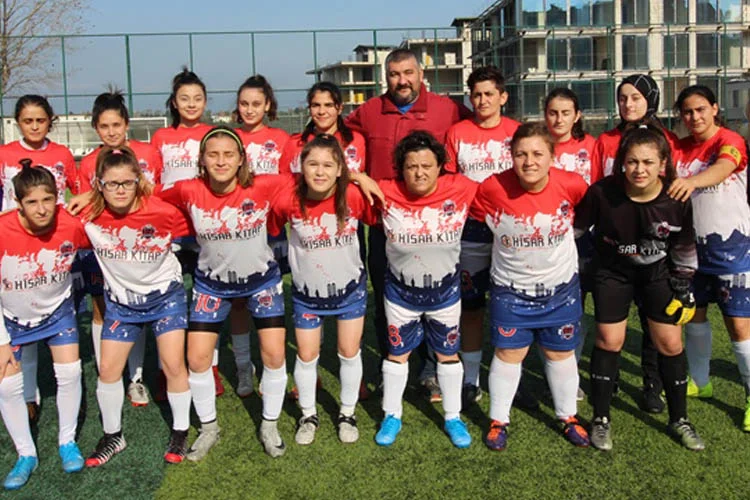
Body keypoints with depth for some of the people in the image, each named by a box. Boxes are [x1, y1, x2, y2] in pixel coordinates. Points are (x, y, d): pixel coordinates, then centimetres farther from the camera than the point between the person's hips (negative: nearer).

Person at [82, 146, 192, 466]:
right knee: (108, 369, 4)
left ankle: (180, 432, 17)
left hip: (164, 294, -2)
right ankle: (112, 436, 25)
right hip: (120, 301, 2)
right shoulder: (90, 218, -17)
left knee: (173, 365, -4)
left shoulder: (162, 212, -23)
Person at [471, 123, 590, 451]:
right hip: (511, 289, -1)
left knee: (561, 352, 14)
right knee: (508, 353, 6)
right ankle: (498, 420, 23)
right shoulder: (493, 188, -21)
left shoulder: (572, 185, -17)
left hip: (560, 288, 2)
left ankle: (567, 417, 34)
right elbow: (474, 215, -2)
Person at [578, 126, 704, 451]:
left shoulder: (677, 200, -21)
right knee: (609, 340, 0)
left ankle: (679, 420, 23)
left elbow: (684, 248, -4)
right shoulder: (603, 193, -27)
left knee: (670, 343, 3)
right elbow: (574, 228, -11)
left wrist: (683, 287, 2)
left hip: (658, 272, 2)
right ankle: (601, 419, 17)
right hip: (612, 271, -1)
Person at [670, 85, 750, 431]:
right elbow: (669, 187, 3)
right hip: (692, 243, 6)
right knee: (693, 313, 15)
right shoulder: (680, 149, 7)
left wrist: (692, 180, -52)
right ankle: (699, 381, 32)